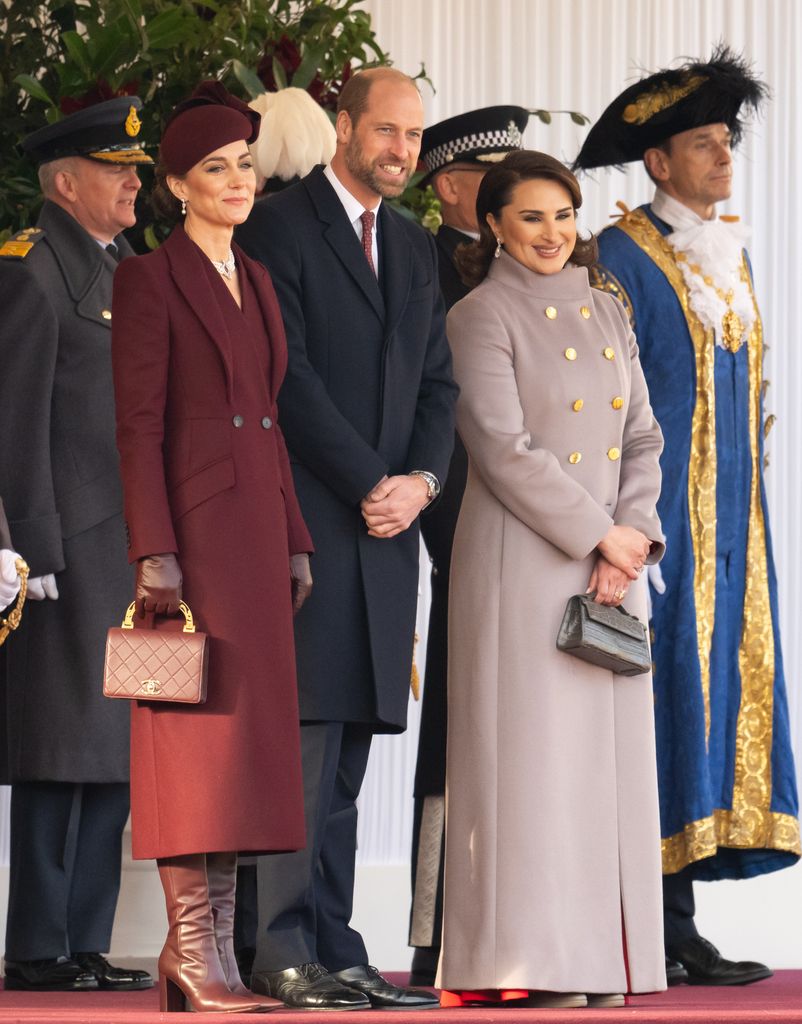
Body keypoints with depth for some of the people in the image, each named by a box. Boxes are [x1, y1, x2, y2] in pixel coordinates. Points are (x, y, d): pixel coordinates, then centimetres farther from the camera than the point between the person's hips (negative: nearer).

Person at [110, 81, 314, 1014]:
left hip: (257, 527, 7)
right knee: (197, 733, -9)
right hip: (192, 526, -7)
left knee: (244, 739, 5)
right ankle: (190, 946, -8)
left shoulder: (255, 282, 17)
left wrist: (294, 542, 13)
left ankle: (211, 949, 7)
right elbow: (138, 423, -10)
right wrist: (154, 552, -17)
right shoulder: (150, 280, -5)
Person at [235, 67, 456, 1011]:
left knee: (344, 758, 6)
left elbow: (436, 383, 17)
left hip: (388, 524, 7)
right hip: (308, 522, -7)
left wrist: (420, 480, -1)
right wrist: (368, 486, -12)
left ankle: (334, 951, 6)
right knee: (303, 746, -10)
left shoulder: (415, 249, 21)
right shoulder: (279, 228, -2)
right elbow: (288, 375, -10)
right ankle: (283, 953, -9)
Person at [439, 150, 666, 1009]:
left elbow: (643, 439, 12)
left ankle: (602, 957, 7)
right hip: (522, 565, -6)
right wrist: (598, 533, -12)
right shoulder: (481, 318, -3)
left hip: (612, 566, 6)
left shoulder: (606, 317, 15)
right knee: (529, 749, -7)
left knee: (610, 752, 4)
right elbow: (503, 448, -12)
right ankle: (526, 961, -6)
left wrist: (634, 537, -4)